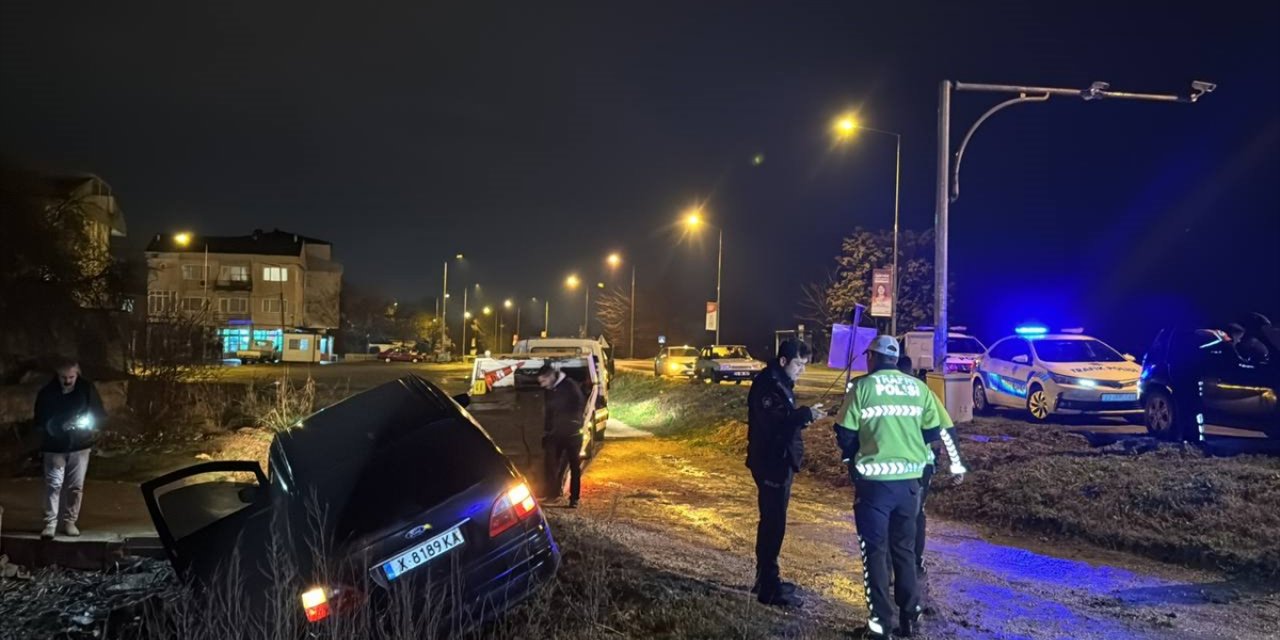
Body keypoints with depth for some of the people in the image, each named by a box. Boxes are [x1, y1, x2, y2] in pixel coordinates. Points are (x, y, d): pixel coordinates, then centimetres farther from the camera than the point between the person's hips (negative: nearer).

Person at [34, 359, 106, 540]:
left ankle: (70, 521, 18)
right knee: (53, 484, -7)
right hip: (55, 446, -1)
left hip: (80, 444, 1)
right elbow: (40, 420, 0)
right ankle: (50, 523, -3)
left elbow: (99, 413, 1)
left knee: (76, 485, 7)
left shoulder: (87, 389, -6)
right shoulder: (47, 393, -8)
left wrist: (95, 427, -18)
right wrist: (58, 427, -17)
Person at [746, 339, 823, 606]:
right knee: (773, 523, -7)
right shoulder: (766, 385, -17)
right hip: (771, 463, -11)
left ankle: (766, 579, 28)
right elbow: (772, 423, -27)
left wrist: (803, 416, 3)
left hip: (780, 462, 11)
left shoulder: (780, 383, 16)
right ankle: (769, 588, -1)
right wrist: (804, 415, -25)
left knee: (772, 522, 17)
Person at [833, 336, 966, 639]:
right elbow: (935, 432, 9)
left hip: (874, 481, -4)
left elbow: (844, 434, -5)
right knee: (904, 549, 18)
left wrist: (854, 459, 15)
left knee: (875, 551, 6)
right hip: (910, 480, 4)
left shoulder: (863, 387, -6)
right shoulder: (918, 387, 5)